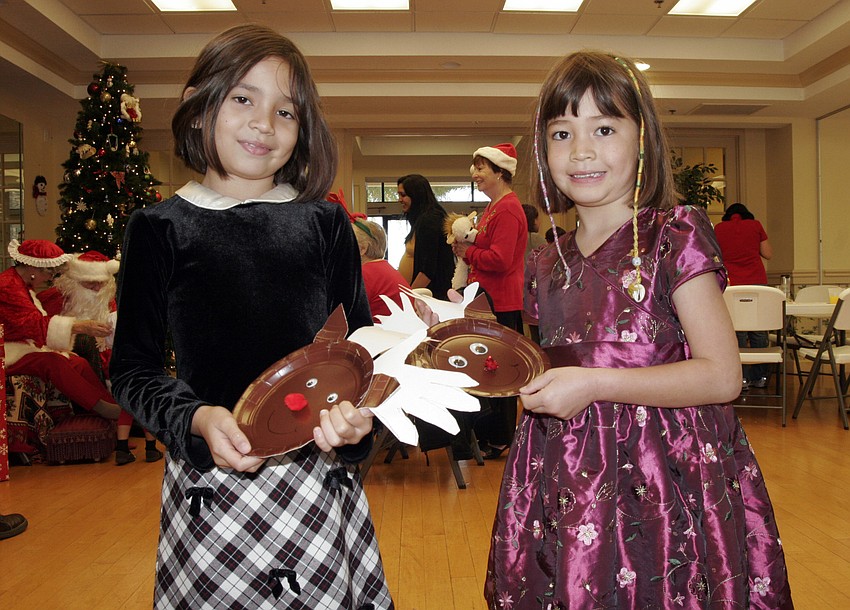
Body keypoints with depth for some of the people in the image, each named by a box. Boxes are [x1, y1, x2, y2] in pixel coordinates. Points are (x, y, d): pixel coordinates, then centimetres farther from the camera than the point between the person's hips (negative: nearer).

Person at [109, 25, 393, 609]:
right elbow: (133, 368, 1)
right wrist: (198, 419, -17)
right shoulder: (160, 227, -2)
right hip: (210, 486, -1)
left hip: (321, 470, 2)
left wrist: (360, 413, -13)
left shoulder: (326, 222, 2)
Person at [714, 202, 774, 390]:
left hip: (731, 284, -1)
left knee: (737, 331, 1)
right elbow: (768, 254, 10)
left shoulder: (719, 228, 9)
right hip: (757, 282, 1)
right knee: (758, 330, 7)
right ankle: (760, 377, 12)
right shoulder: (755, 225, 9)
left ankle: (742, 378, 0)